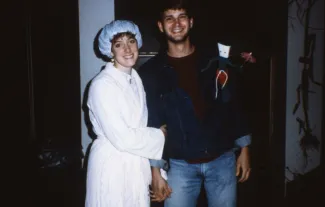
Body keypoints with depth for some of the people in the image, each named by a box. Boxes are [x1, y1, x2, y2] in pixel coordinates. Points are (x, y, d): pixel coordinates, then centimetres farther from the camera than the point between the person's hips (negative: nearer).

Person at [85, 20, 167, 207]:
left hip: (137, 166, 7)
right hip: (112, 166, -7)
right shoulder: (102, 84, -18)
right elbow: (122, 138, -23)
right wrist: (160, 136, -10)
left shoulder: (136, 79, 6)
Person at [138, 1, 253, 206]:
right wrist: (155, 170, -4)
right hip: (179, 165, -1)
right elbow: (149, 123, -3)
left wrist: (244, 149, 4)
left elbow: (235, 106, 6)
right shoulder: (150, 72, -3)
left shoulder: (215, 62, 2)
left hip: (222, 160, 2)